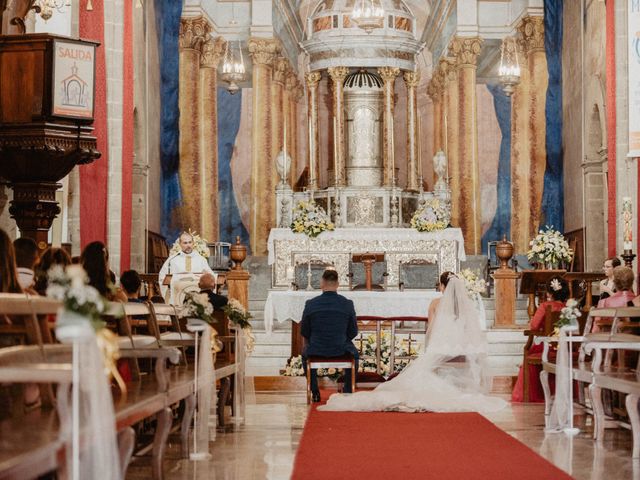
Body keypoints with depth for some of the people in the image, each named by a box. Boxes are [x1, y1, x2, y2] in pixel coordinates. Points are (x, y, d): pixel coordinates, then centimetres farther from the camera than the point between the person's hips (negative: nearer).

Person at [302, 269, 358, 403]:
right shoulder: (348, 304, -11)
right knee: (353, 353, 36)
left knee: (305, 353, 37)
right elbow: (353, 332, -1)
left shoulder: (310, 304, -11)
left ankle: (315, 392, 39)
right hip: (341, 351, 0)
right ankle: (348, 393, 35)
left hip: (316, 351, 0)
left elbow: (304, 331, 0)